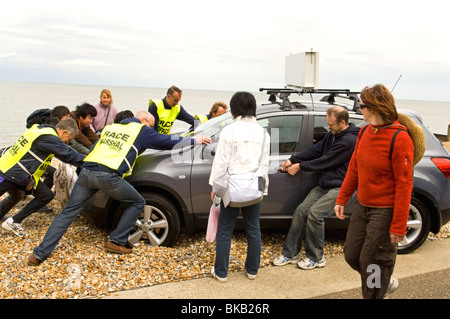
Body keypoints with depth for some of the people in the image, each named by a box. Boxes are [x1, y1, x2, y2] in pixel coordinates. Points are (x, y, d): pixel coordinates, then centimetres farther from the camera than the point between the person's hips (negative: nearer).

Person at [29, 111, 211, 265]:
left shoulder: (110, 127, 28)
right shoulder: (141, 130, 12)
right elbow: (167, 141, 17)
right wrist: (194, 140, 27)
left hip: (87, 171, 6)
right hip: (109, 176, -5)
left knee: (68, 212, 11)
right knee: (137, 203, 16)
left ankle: (40, 254, 9)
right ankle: (116, 242, 14)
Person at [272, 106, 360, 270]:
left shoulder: (349, 140, -18)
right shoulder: (332, 134, 12)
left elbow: (326, 161, -17)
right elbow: (315, 150, 11)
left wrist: (300, 166, -9)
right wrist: (292, 160, -1)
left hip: (339, 187, -9)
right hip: (324, 185, 9)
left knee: (315, 213, -23)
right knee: (301, 210, -3)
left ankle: (316, 258, -4)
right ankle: (290, 254, 7)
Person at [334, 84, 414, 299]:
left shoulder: (399, 138, -19)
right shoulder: (365, 132, 4)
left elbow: (404, 184, -19)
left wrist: (399, 226, -19)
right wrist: (342, 199, 12)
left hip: (385, 211, -8)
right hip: (362, 207, 8)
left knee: (371, 262, 1)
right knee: (351, 256, 14)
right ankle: (386, 283, 39)